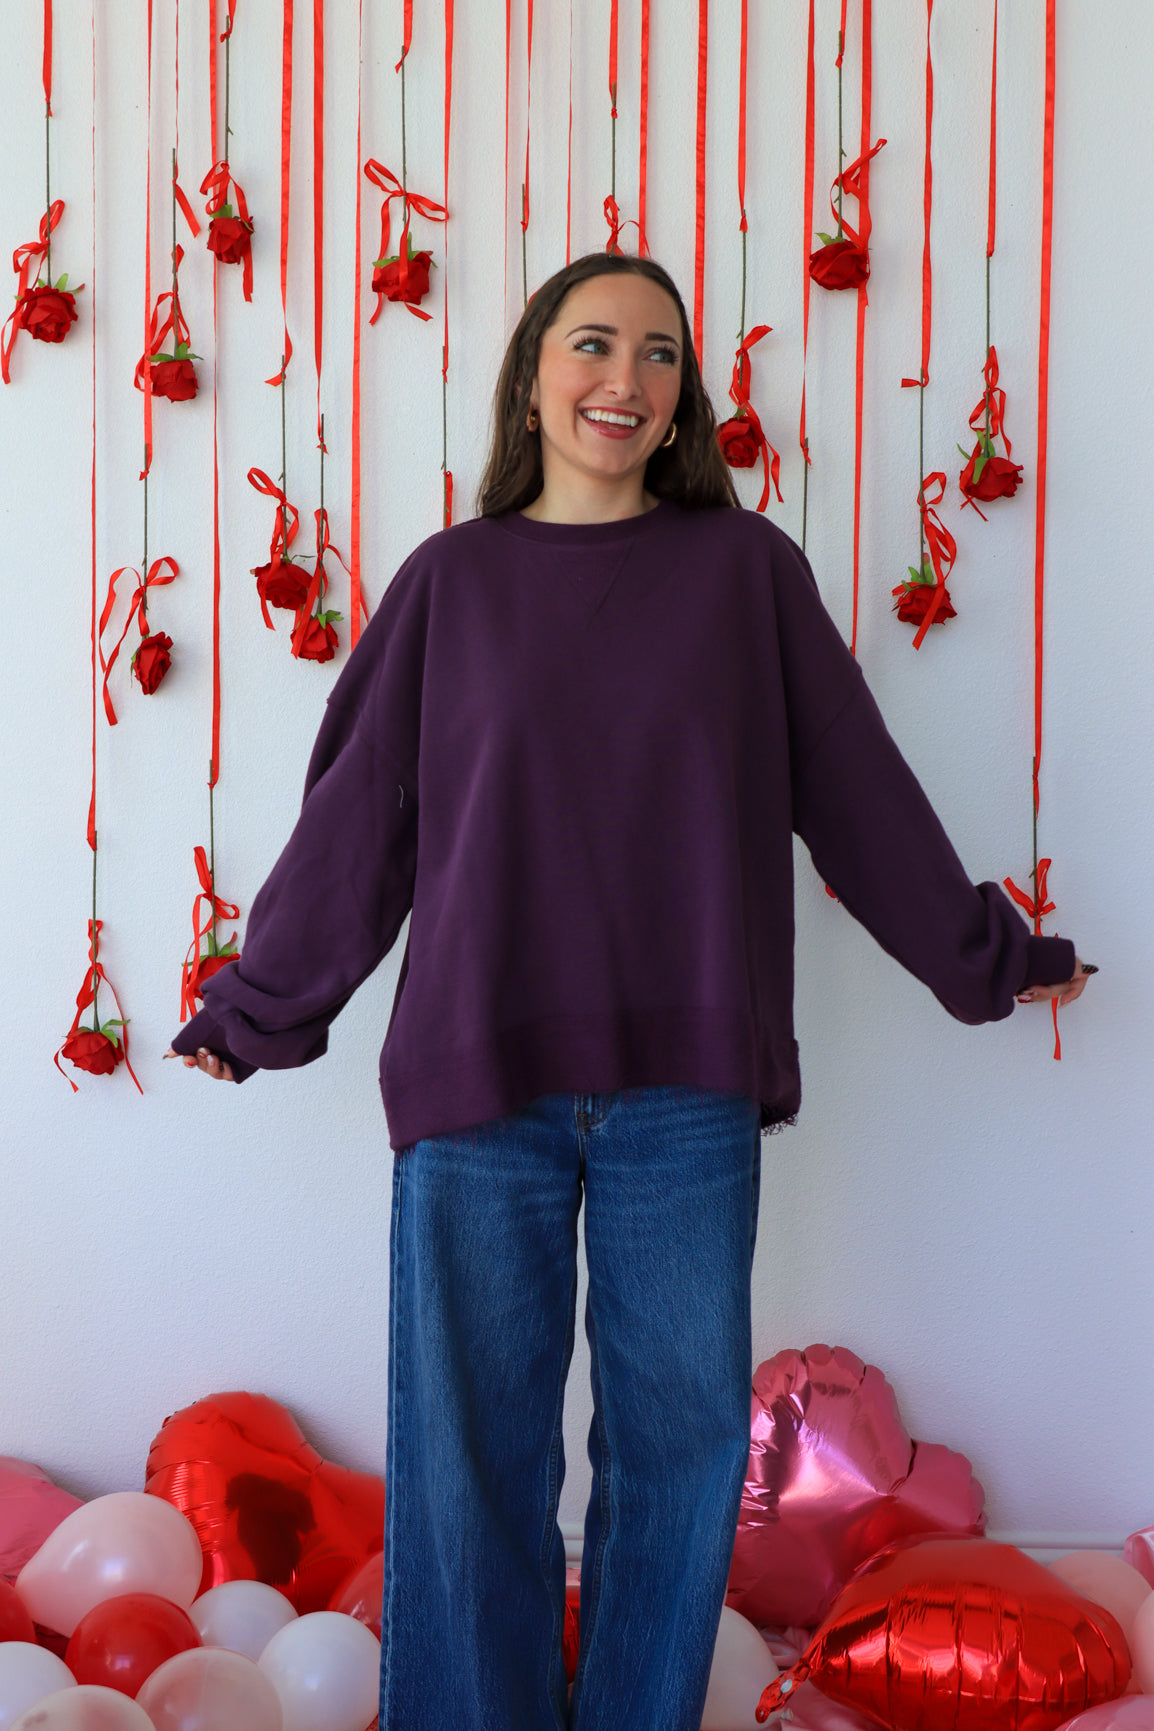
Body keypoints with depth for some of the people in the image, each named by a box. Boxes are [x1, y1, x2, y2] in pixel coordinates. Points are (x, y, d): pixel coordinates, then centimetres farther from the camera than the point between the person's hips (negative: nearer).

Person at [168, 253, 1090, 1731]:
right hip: (481, 1073, 0)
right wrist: (255, 1011, 12)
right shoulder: (453, 579, 6)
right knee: (473, 1450, 6)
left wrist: (983, 958, 17)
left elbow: (858, 786, 12)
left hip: (689, 1083, 1)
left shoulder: (746, 568, 6)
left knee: (682, 1437, 8)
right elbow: (355, 814, 9)